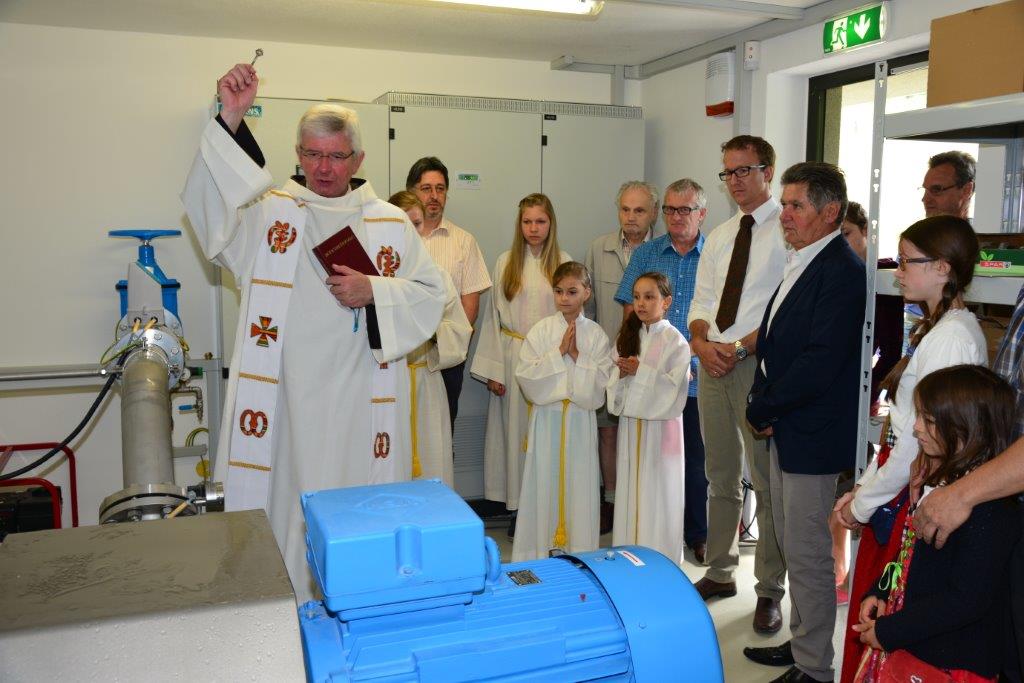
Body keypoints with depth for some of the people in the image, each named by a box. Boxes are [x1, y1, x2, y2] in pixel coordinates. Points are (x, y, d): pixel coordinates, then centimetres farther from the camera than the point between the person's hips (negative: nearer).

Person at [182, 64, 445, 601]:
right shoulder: (269, 212, 4)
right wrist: (231, 120, -25)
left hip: (360, 400, 1)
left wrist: (373, 292, -10)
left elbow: (430, 293, 8)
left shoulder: (390, 224, 8)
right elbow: (209, 205, -15)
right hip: (286, 394, -1)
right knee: (289, 510, 5)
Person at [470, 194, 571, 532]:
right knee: (515, 430, 5)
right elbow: (494, 317, 5)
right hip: (513, 358, 1)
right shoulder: (506, 263, 5)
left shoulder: (564, 263, 2)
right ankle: (518, 506, 15)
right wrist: (493, 370, 0)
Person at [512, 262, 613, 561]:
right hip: (547, 417, 0)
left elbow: (599, 385, -7)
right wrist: (559, 352, -13)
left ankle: (580, 556, 17)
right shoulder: (540, 330, 0)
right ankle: (536, 556, 15)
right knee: (543, 484, 4)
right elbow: (527, 378, -9)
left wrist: (577, 355, -14)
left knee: (579, 486, 5)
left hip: (581, 420, 0)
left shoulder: (596, 334, 0)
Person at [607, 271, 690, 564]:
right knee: (630, 491, 9)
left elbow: (674, 385, -14)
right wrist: (622, 373, -11)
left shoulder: (675, 340, -7)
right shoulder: (627, 337, 11)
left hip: (661, 424, -5)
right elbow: (615, 384, 9)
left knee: (659, 492, -1)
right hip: (631, 422, 5)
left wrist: (640, 371, -18)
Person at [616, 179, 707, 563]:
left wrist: (691, 357, -9)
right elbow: (630, 312, 6)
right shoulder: (645, 255, 8)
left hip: (698, 377, -1)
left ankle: (698, 535, 21)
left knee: (697, 460, 6)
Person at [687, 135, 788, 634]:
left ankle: (769, 591, 12)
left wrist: (740, 348, -17)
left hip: (758, 364, -7)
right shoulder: (718, 237, 17)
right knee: (720, 476, 14)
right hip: (713, 362, 7)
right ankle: (721, 572, 28)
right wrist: (701, 342, -3)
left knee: (766, 480, 0)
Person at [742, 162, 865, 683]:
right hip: (783, 429, 9)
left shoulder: (842, 272, -18)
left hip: (812, 436, -9)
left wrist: (762, 411, -13)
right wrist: (763, 407, 3)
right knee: (793, 547, 19)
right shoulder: (800, 264, 13)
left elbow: (820, 362, -24)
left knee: (807, 554, 2)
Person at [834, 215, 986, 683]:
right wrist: (861, 489, 10)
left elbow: (923, 438, -20)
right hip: (898, 488, 9)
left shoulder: (952, 336, -18)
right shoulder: (935, 328, 12)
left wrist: (864, 502, -10)